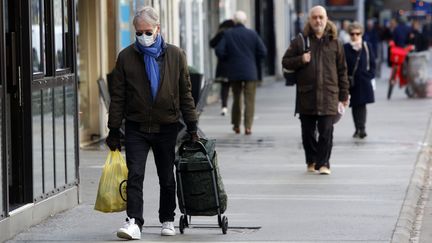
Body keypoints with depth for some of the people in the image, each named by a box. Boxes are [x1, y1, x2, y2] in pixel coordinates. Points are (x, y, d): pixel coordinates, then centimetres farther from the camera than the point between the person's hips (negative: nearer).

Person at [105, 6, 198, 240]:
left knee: (167, 178, 10)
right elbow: (117, 96, 2)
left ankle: (167, 220, 24)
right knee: (134, 176, -12)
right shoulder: (126, 57, 0)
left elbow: (185, 93, 7)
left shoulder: (175, 55, 3)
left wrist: (192, 127, 4)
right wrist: (113, 130, -1)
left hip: (166, 127, 1)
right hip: (136, 128, -1)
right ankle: (134, 222, -15)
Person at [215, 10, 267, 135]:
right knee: (249, 100, 0)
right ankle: (248, 126, -10)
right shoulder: (252, 34, -3)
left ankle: (236, 125, 18)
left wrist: (228, 60, 8)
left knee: (236, 98, 15)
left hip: (234, 72, 2)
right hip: (250, 72, -1)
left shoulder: (227, 34, -3)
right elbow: (263, 52, -4)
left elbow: (219, 51, -9)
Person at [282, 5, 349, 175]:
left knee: (326, 132, -6)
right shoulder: (299, 41, 6)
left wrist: (344, 94, 7)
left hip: (328, 94, -1)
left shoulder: (335, 43, 8)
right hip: (306, 95, 1)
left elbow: (342, 70, 10)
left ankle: (323, 163, -2)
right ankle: (311, 161, 21)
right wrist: (300, 60, -10)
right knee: (308, 132, 7)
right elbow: (285, 62, 9)